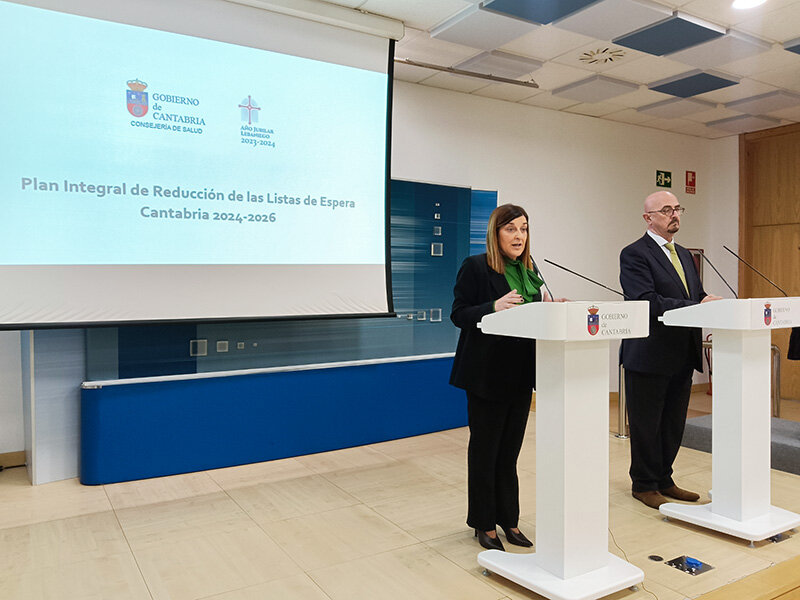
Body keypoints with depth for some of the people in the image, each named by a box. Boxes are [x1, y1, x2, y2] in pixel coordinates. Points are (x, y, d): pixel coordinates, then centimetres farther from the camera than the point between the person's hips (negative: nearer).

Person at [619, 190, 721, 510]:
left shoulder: (684, 254, 17)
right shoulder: (634, 254, -10)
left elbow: (697, 295, 17)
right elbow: (649, 303, -21)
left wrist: (707, 301, -6)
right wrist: (697, 307, -24)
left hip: (682, 355, 8)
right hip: (649, 355, -8)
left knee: (673, 423, 16)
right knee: (646, 424, 5)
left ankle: (664, 480, 30)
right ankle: (644, 484, 20)